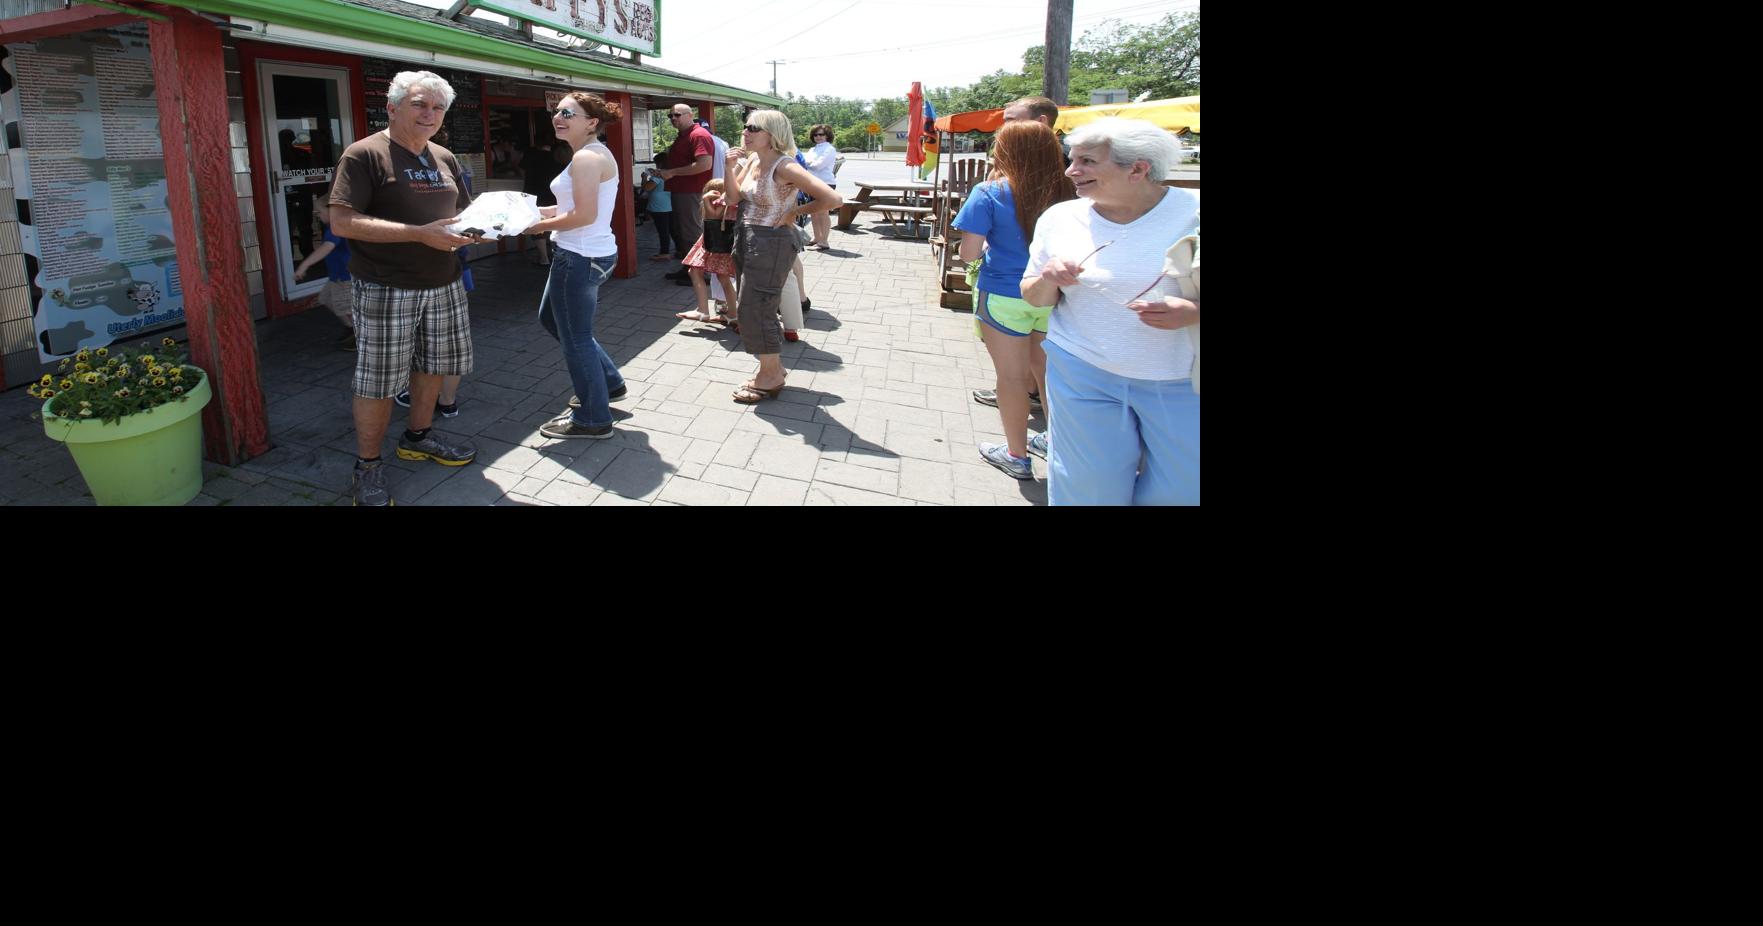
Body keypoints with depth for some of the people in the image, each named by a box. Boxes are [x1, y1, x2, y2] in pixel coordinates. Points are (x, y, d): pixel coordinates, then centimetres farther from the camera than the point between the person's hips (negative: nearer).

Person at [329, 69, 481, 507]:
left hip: (443, 284, 7)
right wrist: (420, 234, -25)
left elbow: (462, 212, 23)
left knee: (433, 364, 17)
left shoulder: (444, 159, 12)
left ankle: (418, 436, 38)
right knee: (378, 381, -2)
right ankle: (368, 466, 13)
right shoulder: (365, 154, -9)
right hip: (386, 289, -7)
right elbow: (342, 222, -18)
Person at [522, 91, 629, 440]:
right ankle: (608, 382, 34)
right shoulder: (595, 154, 13)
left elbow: (584, 215, -25)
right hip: (594, 253, 11)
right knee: (550, 317, 26)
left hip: (580, 258, -11)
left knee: (576, 336, 3)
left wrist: (540, 226, -12)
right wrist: (537, 210, 11)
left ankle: (593, 419, 17)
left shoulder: (586, 157, -18)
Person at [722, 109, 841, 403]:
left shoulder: (784, 167, -20)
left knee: (754, 309, -4)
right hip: (749, 239, 9)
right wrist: (731, 168, -5)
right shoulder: (752, 160, 5)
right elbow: (734, 198, 10)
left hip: (772, 243, -9)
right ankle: (772, 368, 30)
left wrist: (795, 211, -14)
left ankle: (771, 378, 10)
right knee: (753, 308, 15)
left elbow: (832, 199, -26)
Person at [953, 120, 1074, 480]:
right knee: (1047, 369, 22)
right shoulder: (1066, 194, -2)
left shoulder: (989, 194, -13)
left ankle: (1017, 455, 21)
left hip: (1004, 297, -4)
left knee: (1012, 375, 9)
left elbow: (968, 253, -15)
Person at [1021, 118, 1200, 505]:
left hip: (1183, 385, -1)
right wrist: (1048, 281, -13)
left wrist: (1193, 312, -25)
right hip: (1083, 374, 2)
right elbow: (1034, 298, 9)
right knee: (1089, 488, 7)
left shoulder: (1193, 213, -8)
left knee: (1182, 490, 9)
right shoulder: (1059, 218, 2)